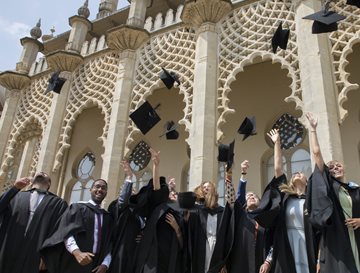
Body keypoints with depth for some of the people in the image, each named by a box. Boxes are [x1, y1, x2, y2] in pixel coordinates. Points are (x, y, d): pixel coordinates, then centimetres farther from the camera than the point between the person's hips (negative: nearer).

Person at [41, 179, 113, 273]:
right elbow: (67, 232, -13)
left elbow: (110, 244, 7)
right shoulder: (78, 208, 0)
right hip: (72, 264, -4)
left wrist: (105, 264, -8)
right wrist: (77, 252, -29)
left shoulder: (107, 217, 12)